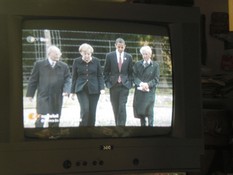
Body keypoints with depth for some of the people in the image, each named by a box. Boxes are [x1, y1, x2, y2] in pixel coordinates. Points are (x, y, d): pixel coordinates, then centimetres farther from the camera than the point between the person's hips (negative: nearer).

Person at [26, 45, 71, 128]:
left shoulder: (64, 66, 7)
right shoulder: (39, 64, 2)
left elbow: (67, 80, 3)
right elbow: (33, 80, 5)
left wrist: (66, 90, -16)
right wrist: (30, 94, 2)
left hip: (57, 98, 3)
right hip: (43, 97, -3)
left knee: (55, 121, 9)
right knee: (40, 119, -12)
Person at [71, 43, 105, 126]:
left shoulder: (96, 61, 2)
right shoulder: (77, 62, 1)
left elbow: (100, 76, 6)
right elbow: (74, 77, 6)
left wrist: (102, 88, -6)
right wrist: (73, 91, 5)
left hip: (94, 89, 1)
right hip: (81, 90, -1)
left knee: (92, 112, 3)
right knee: (85, 109, -17)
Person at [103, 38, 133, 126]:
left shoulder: (128, 57, 5)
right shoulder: (109, 56, 1)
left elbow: (130, 72, 11)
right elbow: (106, 71, 6)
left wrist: (130, 83, 2)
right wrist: (108, 82, -1)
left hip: (124, 85, -1)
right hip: (113, 85, 1)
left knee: (122, 107, -11)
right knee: (115, 108, 7)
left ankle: (121, 125, -12)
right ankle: (117, 124, 18)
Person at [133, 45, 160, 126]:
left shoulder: (155, 65, 4)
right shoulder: (137, 64, 11)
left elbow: (156, 79, 0)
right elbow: (134, 77, 3)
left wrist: (148, 84, -16)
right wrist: (140, 84, -15)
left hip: (150, 91, -2)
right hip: (139, 91, 2)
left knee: (149, 111, -6)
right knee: (140, 111, 4)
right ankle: (143, 125, 15)